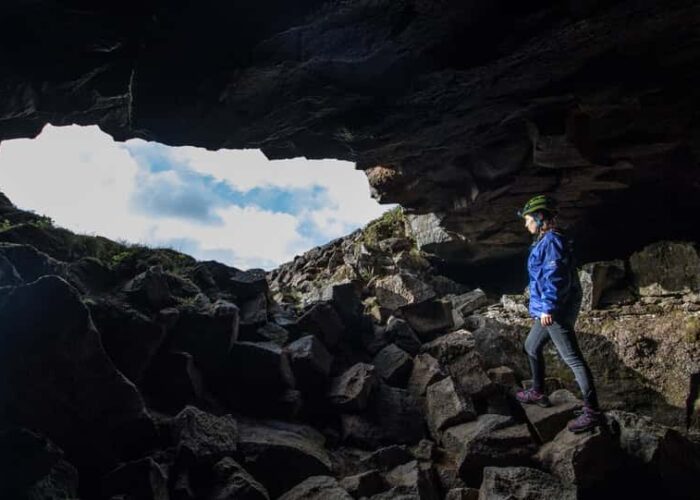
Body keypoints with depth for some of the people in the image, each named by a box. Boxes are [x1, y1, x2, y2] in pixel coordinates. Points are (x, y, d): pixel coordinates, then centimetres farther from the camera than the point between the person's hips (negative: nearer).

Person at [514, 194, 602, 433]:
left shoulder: (552, 240, -17)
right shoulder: (544, 241, 15)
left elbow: (554, 277, -25)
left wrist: (548, 307, -27)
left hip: (556, 311, -11)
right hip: (547, 310, 11)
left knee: (572, 358, -8)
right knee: (532, 347, 22)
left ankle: (592, 411, -4)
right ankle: (538, 392, 36)